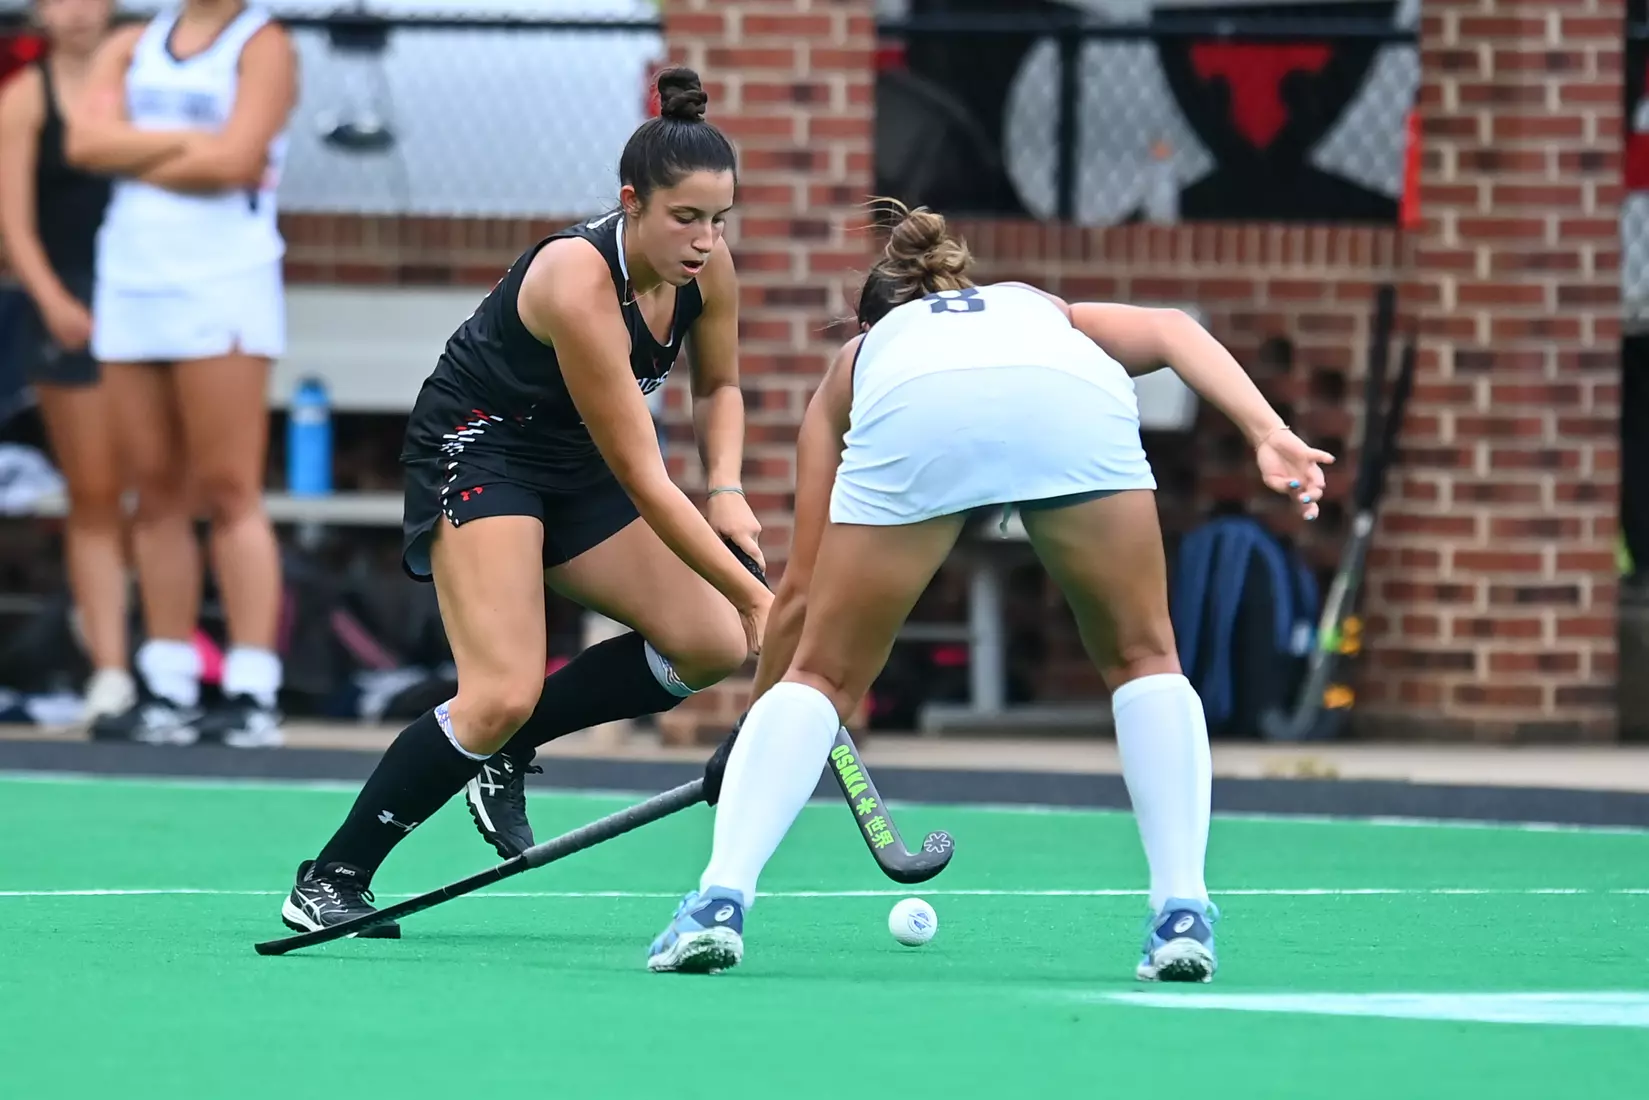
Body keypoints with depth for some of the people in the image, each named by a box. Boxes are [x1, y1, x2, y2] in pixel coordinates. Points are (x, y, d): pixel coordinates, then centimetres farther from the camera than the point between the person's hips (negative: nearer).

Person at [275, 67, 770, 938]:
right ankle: (329, 881, -10)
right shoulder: (579, 284, -33)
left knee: (712, 645, -7)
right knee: (502, 694, -25)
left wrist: (726, 489, -9)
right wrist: (755, 599, -31)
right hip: (477, 448, -8)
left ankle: (504, 744, 12)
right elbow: (643, 481, -31)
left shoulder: (707, 267, -11)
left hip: (572, 466, 8)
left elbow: (718, 386, 11)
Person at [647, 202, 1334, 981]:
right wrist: (1267, 432, 10)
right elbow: (1172, 331, 22)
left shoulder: (857, 360, 42)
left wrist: (750, 731, 48)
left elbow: (802, 588, 39)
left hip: (910, 420, 0)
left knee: (820, 675, 18)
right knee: (1142, 660, 21)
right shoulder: (1049, 312, 45)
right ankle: (1182, 912, 8)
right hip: (1076, 405, 0)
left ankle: (720, 900, 4)